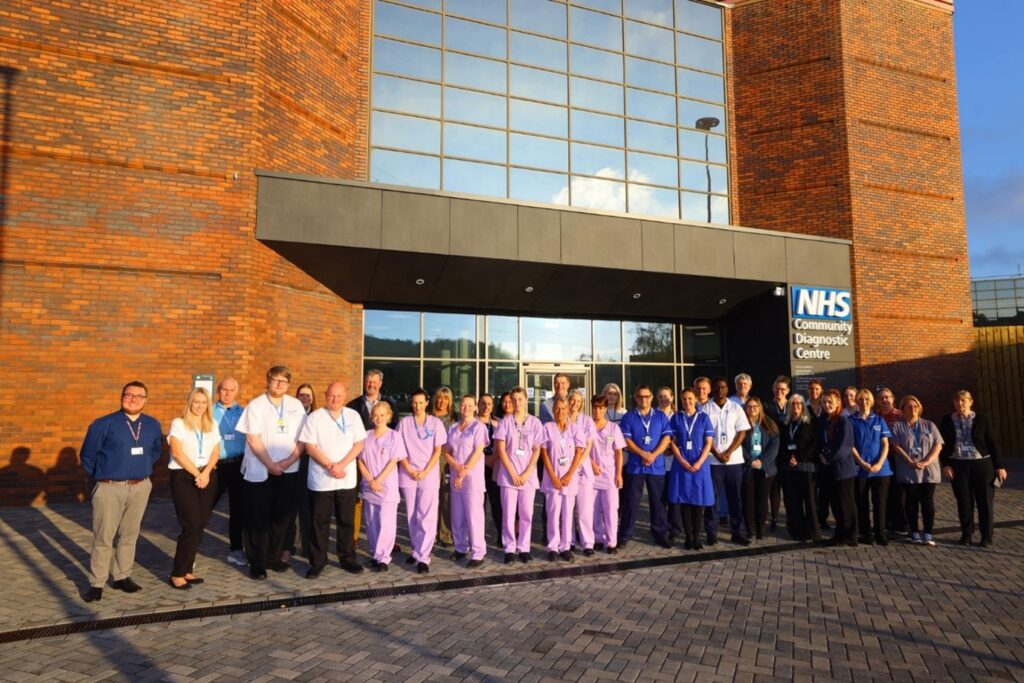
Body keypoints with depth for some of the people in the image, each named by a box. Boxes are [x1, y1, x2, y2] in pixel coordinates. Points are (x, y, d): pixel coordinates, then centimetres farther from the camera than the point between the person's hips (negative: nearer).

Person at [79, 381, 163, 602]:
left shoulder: (153, 425, 4)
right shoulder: (104, 424, -9)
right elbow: (87, 454, 0)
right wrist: (99, 475, 6)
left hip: (141, 487, 4)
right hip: (110, 488, -4)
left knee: (129, 535, 13)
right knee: (103, 538, 1)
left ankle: (122, 577, 25)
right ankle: (96, 583, 12)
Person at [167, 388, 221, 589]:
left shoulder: (212, 426, 13)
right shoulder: (178, 423, -2)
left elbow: (216, 452, 7)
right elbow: (177, 453, -10)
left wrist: (205, 473, -9)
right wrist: (196, 474, -12)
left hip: (207, 477, 5)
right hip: (183, 476, -5)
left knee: (200, 525, 4)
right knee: (191, 525, -10)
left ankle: (187, 570, 14)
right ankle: (177, 573, 0)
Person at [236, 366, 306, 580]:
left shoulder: (296, 405, 5)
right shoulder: (256, 405, -4)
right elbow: (253, 440, -9)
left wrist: (288, 462, -10)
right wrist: (271, 465, -14)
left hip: (288, 471, 3)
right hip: (260, 472, -3)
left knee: (281, 517, 9)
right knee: (259, 519, 4)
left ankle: (273, 557, 23)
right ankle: (257, 563, 14)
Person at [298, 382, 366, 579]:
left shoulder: (353, 416, 3)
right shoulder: (315, 417, -2)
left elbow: (359, 444, 0)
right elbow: (310, 447, -7)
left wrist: (341, 465, -13)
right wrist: (330, 466, -15)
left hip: (347, 479, 2)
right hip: (321, 480, -2)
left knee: (346, 521, 10)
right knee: (319, 522, 6)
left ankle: (347, 558, 23)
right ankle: (318, 561, 18)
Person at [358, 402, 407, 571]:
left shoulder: (394, 436, -3)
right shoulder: (366, 436, 6)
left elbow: (393, 461, -7)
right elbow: (361, 461, 5)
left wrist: (378, 480, -12)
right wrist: (370, 481, -7)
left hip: (387, 486, -4)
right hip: (369, 487, 4)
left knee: (386, 523, -7)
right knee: (371, 523, 10)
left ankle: (383, 557, 1)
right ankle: (374, 554, 22)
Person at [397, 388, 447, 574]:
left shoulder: (436, 423, 3)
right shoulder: (404, 422, 6)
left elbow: (438, 450, 1)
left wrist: (425, 471, -9)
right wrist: (409, 470, -7)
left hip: (429, 475, -2)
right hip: (407, 475, 2)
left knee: (427, 517, -8)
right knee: (412, 516, 9)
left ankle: (423, 557, -7)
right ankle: (416, 550, 23)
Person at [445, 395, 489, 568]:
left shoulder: (478, 426, -4)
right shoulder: (452, 428, 12)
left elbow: (477, 453, -11)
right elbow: (447, 452, 9)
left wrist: (464, 473, -12)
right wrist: (457, 467, -10)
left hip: (473, 476, -5)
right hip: (455, 476, 5)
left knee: (474, 515, -6)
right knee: (457, 515, 11)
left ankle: (478, 553, -1)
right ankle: (460, 548, 24)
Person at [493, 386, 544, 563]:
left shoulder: (535, 423, 3)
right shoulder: (504, 422, 0)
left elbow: (537, 450, 2)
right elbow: (501, 450, -3)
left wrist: (527, 473, -8)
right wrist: (513, 473, -10)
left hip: (528, 476, 1)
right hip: (508, 475, -1)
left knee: (526, 514, 4)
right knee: (509, 513, 0)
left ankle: (524, 548, 14)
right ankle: (509, 549, 9)